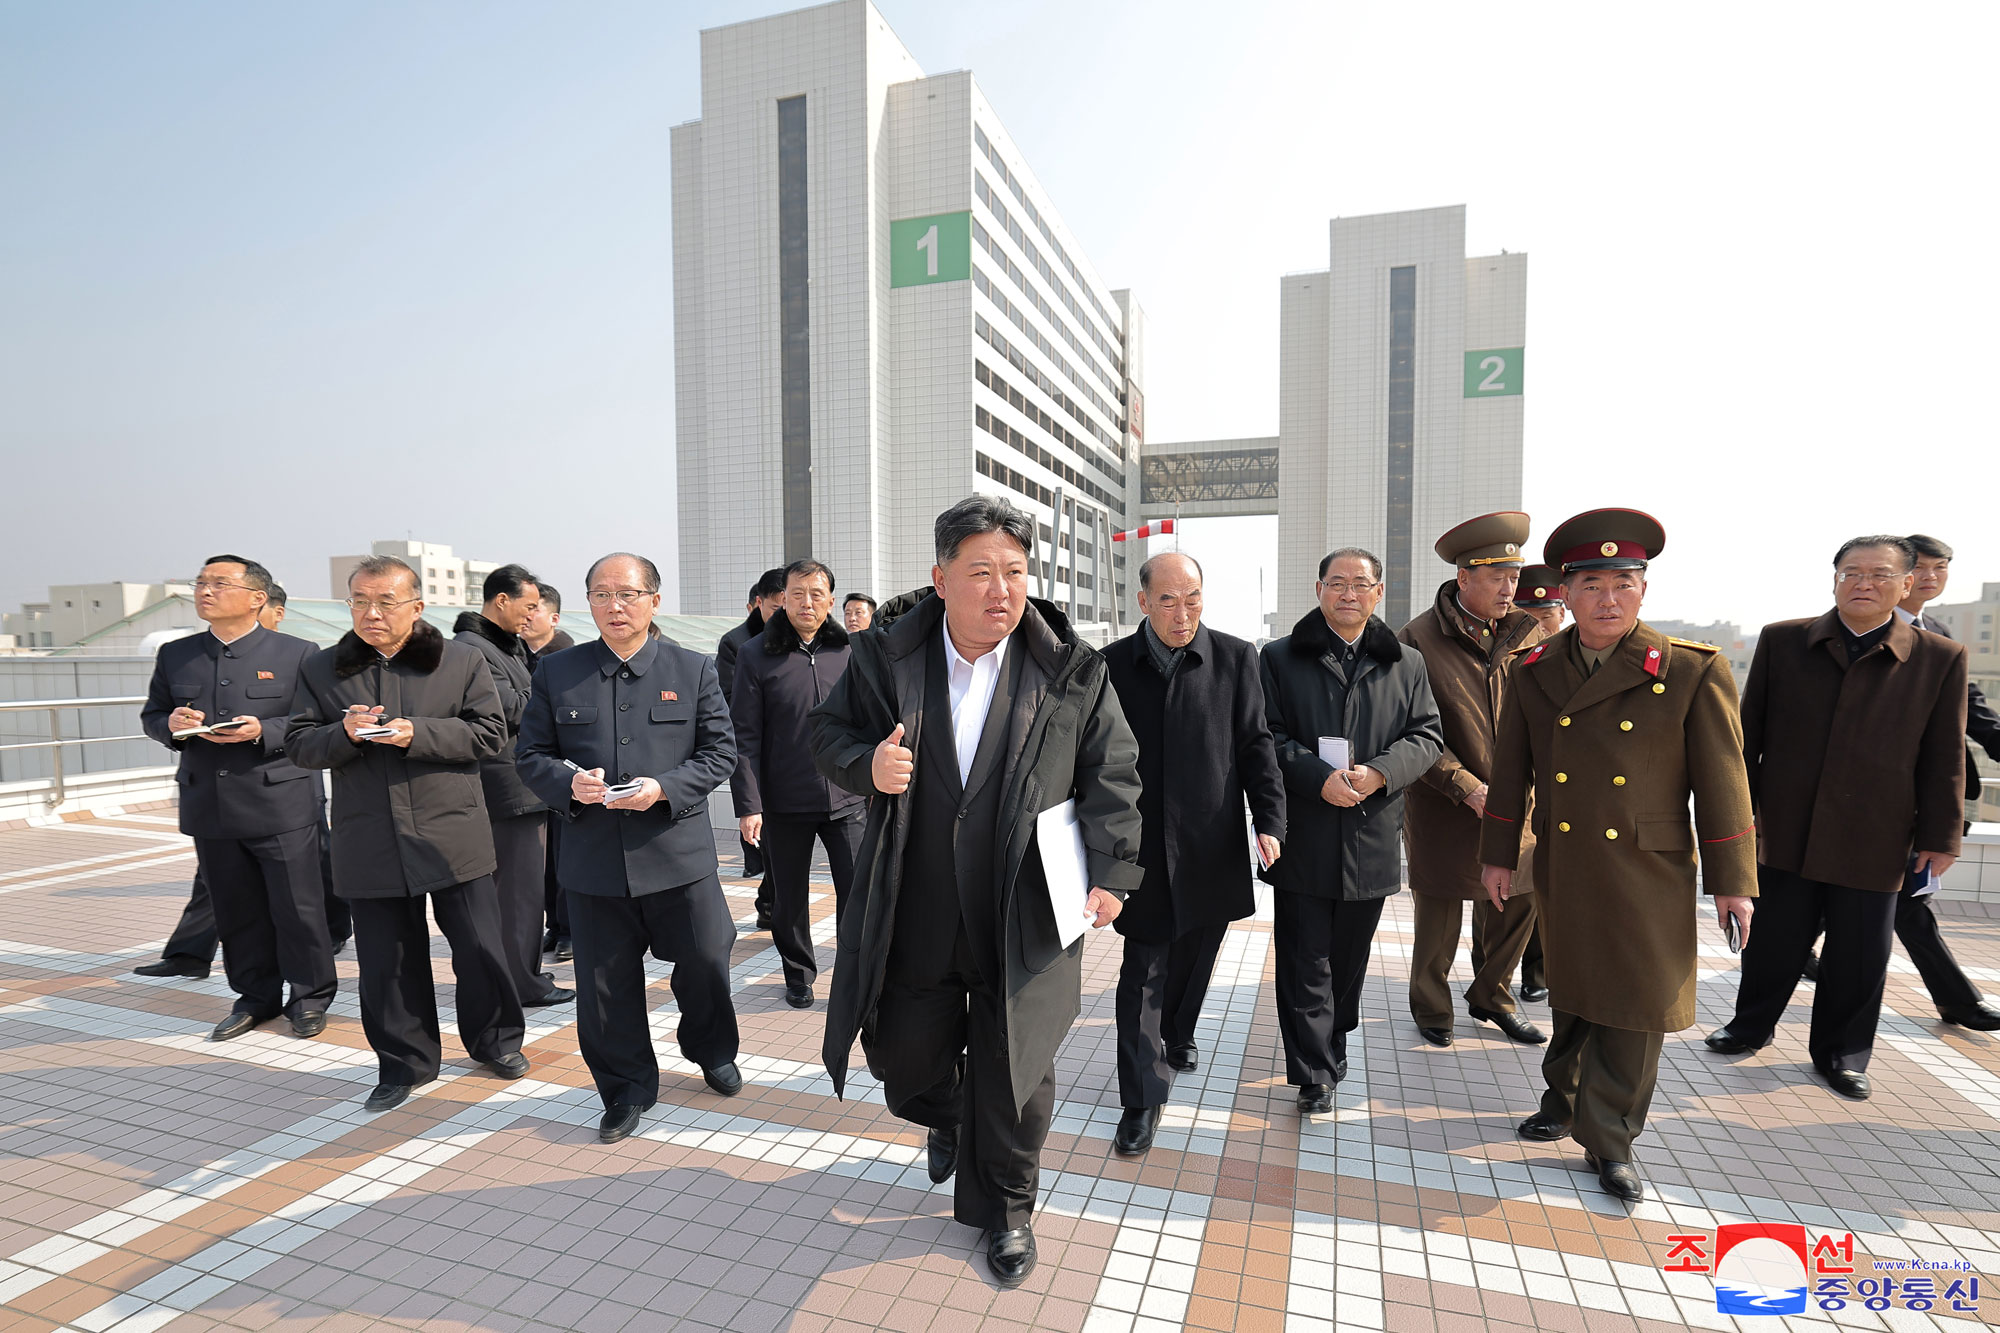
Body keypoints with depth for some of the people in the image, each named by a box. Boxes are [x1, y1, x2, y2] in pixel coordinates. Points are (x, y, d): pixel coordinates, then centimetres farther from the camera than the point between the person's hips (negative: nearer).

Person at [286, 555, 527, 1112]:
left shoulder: (462, 661, 1)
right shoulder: (321, 670, 8)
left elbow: (489, 732, -5)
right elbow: (300, 744, 7)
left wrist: (418, 734, -18)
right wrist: (345, 733, -14)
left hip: (453, 837, -2)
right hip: (370, 846, 2)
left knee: (480, 948, 5)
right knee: (386, 961, 11)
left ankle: (494, 1039, 28)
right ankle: (405, 1062, 28)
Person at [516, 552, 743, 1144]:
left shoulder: (693, 669, 1)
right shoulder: (556, 672, 5)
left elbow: (720, 752, 0)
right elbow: (531, 756, 7)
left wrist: (664, 789, -16)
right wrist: (569, 784, -15)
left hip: (678, 853, -1)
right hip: (593, 859, 1)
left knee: (705, 962, 9)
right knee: (605, 983, 11)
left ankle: (712, 1051, 40)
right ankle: (627, 1090, 33)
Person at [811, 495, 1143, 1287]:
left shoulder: (1072, 671, -6)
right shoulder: (885, 658, -4)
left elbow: (1112, 775, 0)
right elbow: (830, 733, 6)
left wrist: (1113, 872, -3)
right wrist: (866, 765, -16)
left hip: (1024, 916, -1)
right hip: (915, 912, 2)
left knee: (1014, 1070, 10)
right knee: (902, 1050, 16)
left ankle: (1004, 1207, 38)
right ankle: (945, 1116, 54)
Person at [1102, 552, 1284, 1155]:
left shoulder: (1235, 658, -1)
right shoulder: (1112, 664, -2)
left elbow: (1254, 745, 1)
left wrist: (1270, 821, -9)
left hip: (1209, 847, 2)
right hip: (1140, 849, -1)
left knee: (1194, 957, 19)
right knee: (1143, 971, 2)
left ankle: (1177, 1035, 48)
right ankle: (1142, 1102, 14)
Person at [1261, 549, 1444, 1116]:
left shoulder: (1406, 665, 10)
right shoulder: (1280, 658, 2)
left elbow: (1427, 736, 7)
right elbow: (1267, 736, -4)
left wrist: (1380, 772, -12)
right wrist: (1319, 777, -18)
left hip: (1372, 836, 3)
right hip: (1303, 838, -3)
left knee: (1350, 957, 17)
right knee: (1305, 959, 0)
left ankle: (1331, 1048, 38)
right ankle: (1314, 1075, 9)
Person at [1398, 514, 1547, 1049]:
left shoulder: (1527, 631, 2)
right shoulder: (1419, 639, -12)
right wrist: (1470, 790, -16)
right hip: (1443, 807, -4)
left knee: (1519, 903, 13)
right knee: (1439, 915, 8)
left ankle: (1490, 996, 38)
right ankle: (1431, 1008, 32)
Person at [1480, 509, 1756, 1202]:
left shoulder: (1695, 671, -7)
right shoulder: (1532, 671, 0)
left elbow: (1721, 782, -5)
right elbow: (1511, 771, 6)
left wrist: (1731, 881, -4)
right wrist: (1497, 855, 8)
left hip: (1649, 876, -2)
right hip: (1563, 871, 2)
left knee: (1635, 1006, 6)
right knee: (1571, 993, 17)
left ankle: (1609, 1140, 23)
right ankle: (1564, 1097, 39)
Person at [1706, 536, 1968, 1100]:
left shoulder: (1941, 659, 1)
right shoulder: (1781, 641, 1)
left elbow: (1945, 756, 3)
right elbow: (1750, 731, 4)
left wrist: (1939, 835, 2)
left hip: (1873, 841, 0)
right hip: (1785, 831, 0)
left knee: (1858, 957, 10)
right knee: (1773, 940, 12)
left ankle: (1841, 1051, 29)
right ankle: (1752, 1025, 32)